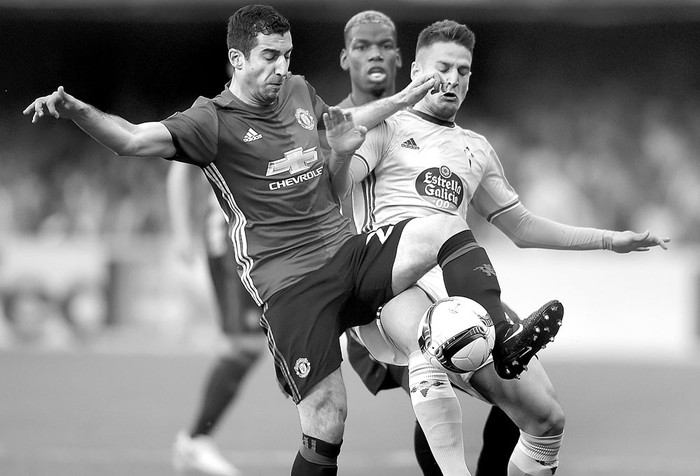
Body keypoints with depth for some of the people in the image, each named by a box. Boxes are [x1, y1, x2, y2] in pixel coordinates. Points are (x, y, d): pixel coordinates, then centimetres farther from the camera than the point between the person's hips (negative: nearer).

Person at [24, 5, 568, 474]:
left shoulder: (299, 92, 14)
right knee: (326, 421, -14)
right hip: (290, 281, -6)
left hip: (349, 252, 6)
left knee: (448, 228, -16)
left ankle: (503, 342, -15)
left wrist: (402, 100, 27)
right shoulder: (213, 122, -6)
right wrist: (75, 110, -40)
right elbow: (134, 139, -22)